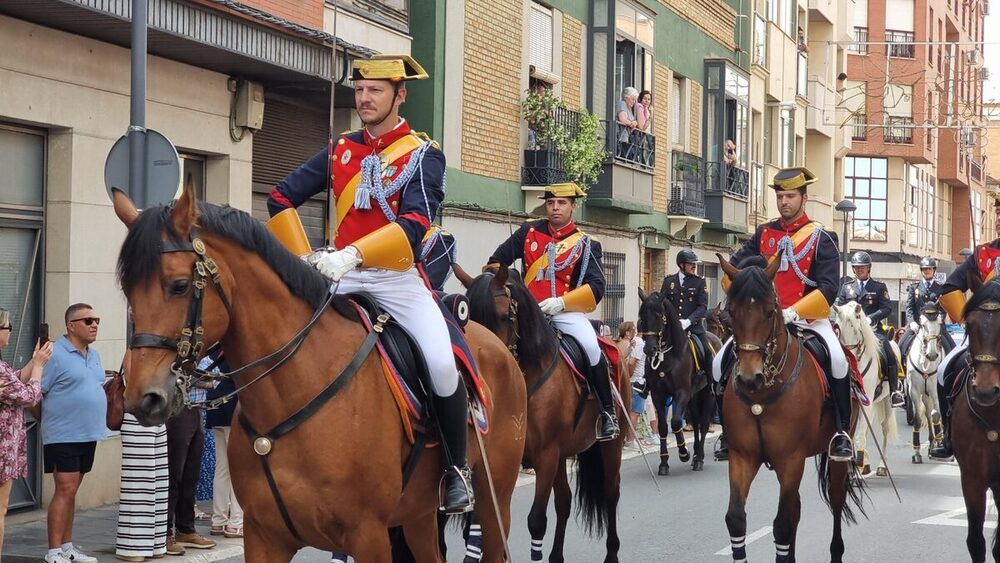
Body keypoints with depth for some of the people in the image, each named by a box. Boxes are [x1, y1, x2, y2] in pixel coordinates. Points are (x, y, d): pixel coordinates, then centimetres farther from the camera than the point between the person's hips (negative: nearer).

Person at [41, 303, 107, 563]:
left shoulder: (94, 356, 13)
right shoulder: (56, 354, -13)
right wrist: (52, 419, -7)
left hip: (89, 434, 8)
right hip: (63, 435, -8)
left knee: (71, 492, 14)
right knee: (65, 490, -9)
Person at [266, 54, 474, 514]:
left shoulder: (423, 155, -1)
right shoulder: (340, 151, 13)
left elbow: (414, 225, -17)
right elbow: (281, 198, 19)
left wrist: (353, 254, -29)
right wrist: (304, 258, 11)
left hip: (398, 279, -4)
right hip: (341, 278, 4)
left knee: (441, 364, -25)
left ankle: (457, 468, -5)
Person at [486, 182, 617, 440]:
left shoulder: (585, 245, 4)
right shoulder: (529, 232, 12)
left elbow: (596, 287, -7)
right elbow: (498, 260, 19)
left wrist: (561, 302, -21)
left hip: (566, 311, -3)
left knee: (591, 347, -28)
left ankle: (607, 412, -12)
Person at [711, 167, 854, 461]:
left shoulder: (821, 238, -3)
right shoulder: (764, 234, 10)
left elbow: (828, 290, -13)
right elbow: (733, 269, 9)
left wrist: (792, 313, -24)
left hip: (809, 319, -5)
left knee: (837, 360, -33)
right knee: (721, 364, -8)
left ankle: (842, 433, -20)